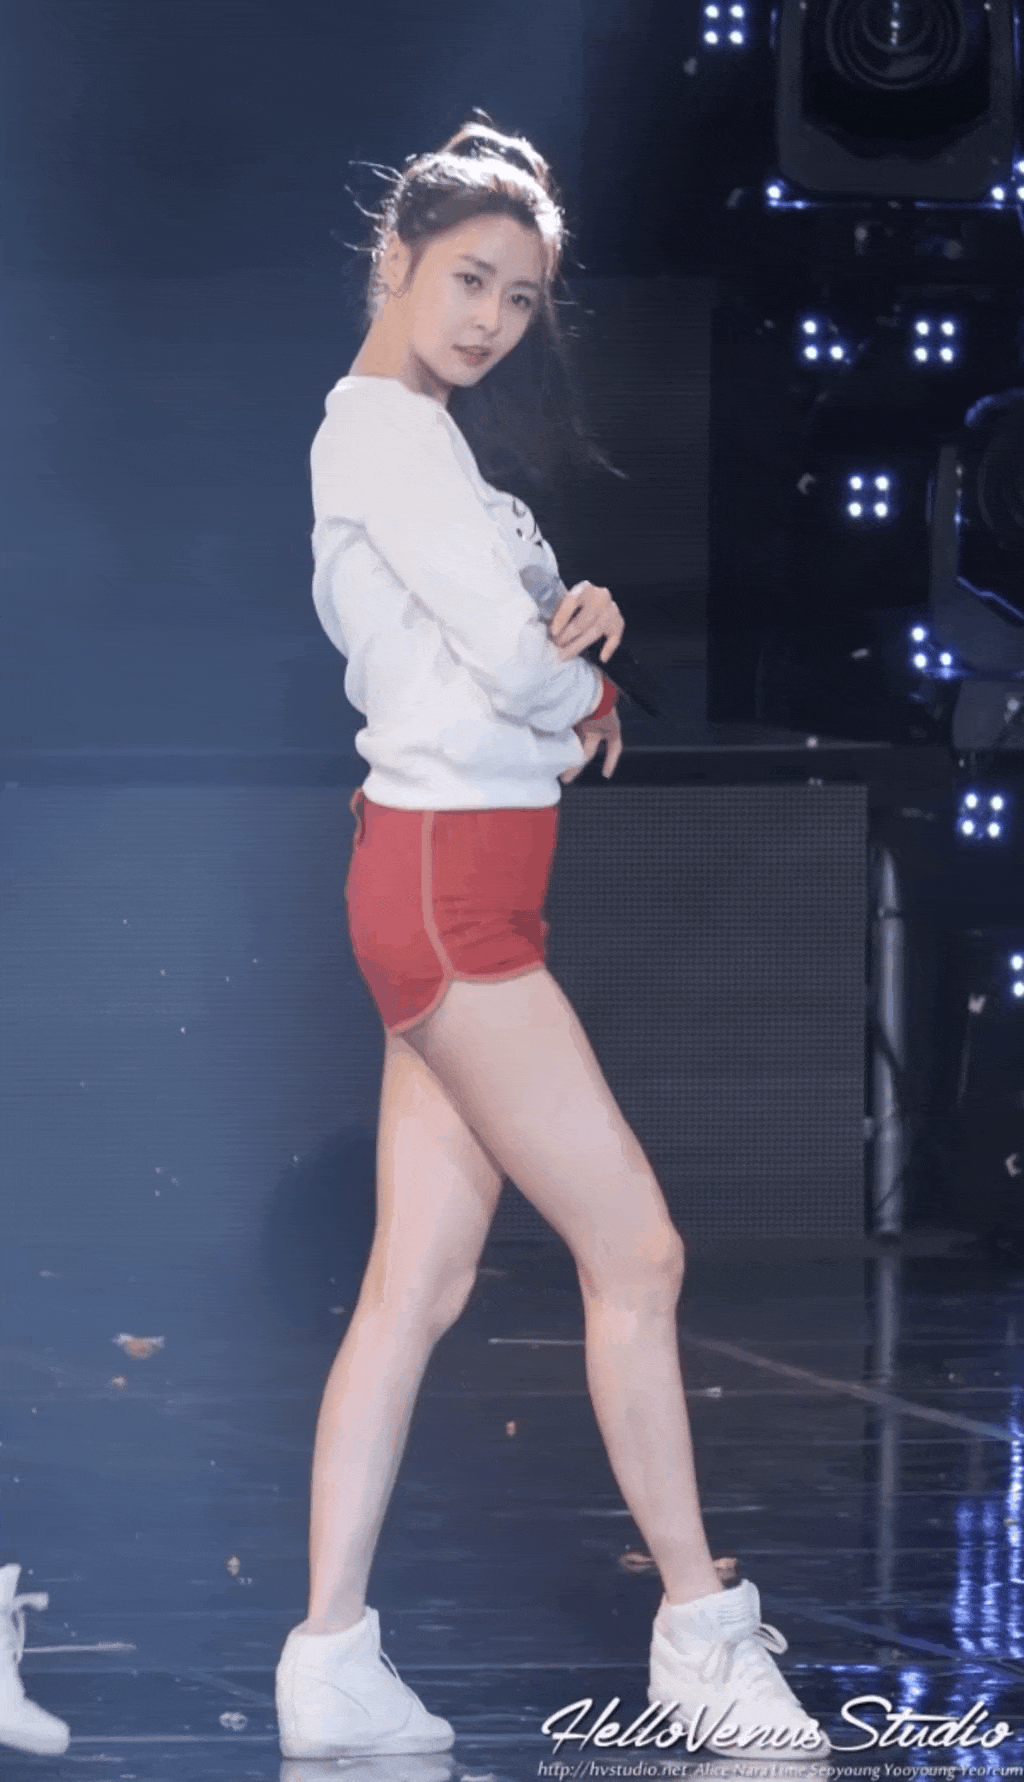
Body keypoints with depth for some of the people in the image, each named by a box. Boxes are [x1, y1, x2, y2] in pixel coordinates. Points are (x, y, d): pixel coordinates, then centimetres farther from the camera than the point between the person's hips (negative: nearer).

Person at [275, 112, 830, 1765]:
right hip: (447, 875, -9)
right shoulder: (380, 423, -12)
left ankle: (331, 1667, 4)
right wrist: (582, 682, 3)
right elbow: (506, 656, -19)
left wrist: (570, 644, -4)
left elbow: (508, 644, 19)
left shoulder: (425, 436, 18)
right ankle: (702, 1631, 2)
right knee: (636, 1249, -5)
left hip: (468, 887, 9)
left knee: (420, 1279, 5)